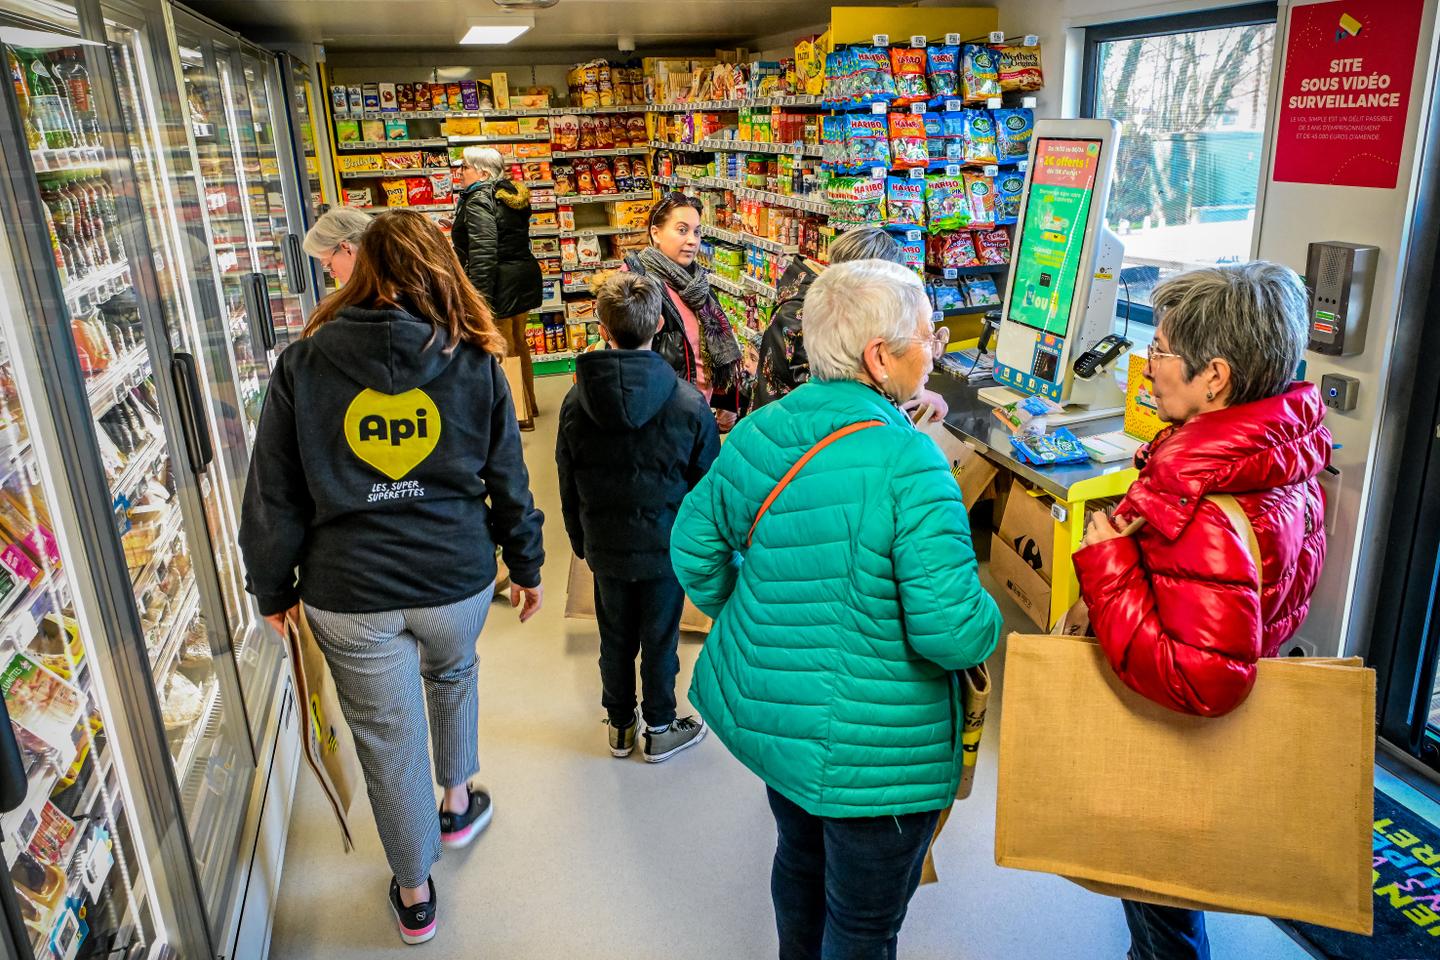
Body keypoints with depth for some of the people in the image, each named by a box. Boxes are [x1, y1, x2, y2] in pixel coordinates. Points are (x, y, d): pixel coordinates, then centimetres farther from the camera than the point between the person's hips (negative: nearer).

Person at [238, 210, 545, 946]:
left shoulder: (302, 364, -5)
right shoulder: (473, 361, -4)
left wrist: (273, 587, 12)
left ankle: (414, 894, 33)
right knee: (452, 674, 33)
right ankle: (457, 802, 52)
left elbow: (274, 493, -1)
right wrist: (527, 564, 16)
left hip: (348, 591, -1)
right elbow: (507, 479, 2)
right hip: (456, 579, 2)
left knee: (387, 739, 14)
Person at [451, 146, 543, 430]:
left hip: (499, 281, -9)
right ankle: (528, 403, 32)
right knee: (518, 341, 20)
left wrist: (478, 297, -24)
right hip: (524, 273, 9)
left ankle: (521, 414, 7)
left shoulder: (479, 201, -17)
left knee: (504, 347, 0)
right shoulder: (512, 195, 10)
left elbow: (482, 253, -25)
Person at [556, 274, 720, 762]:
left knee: (615, 639, 19)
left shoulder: (576, 402, -9)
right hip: (667, 547, -2)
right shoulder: (689, 402, -16)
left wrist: (581, 542, 16)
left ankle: (620, 726, 36)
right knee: (660, 641, 14)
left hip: (606, 547, 2)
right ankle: (660, 730, 31)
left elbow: (568, 488, 2)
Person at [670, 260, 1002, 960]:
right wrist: (986, 620, -6)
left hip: (764, 712, 7)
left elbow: (694, 547, 5)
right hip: (870, 749, -7)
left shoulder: (756, 432, -5)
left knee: (800, 858, 32)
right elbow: (953, 631, -29)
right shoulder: (906, 463, -27)